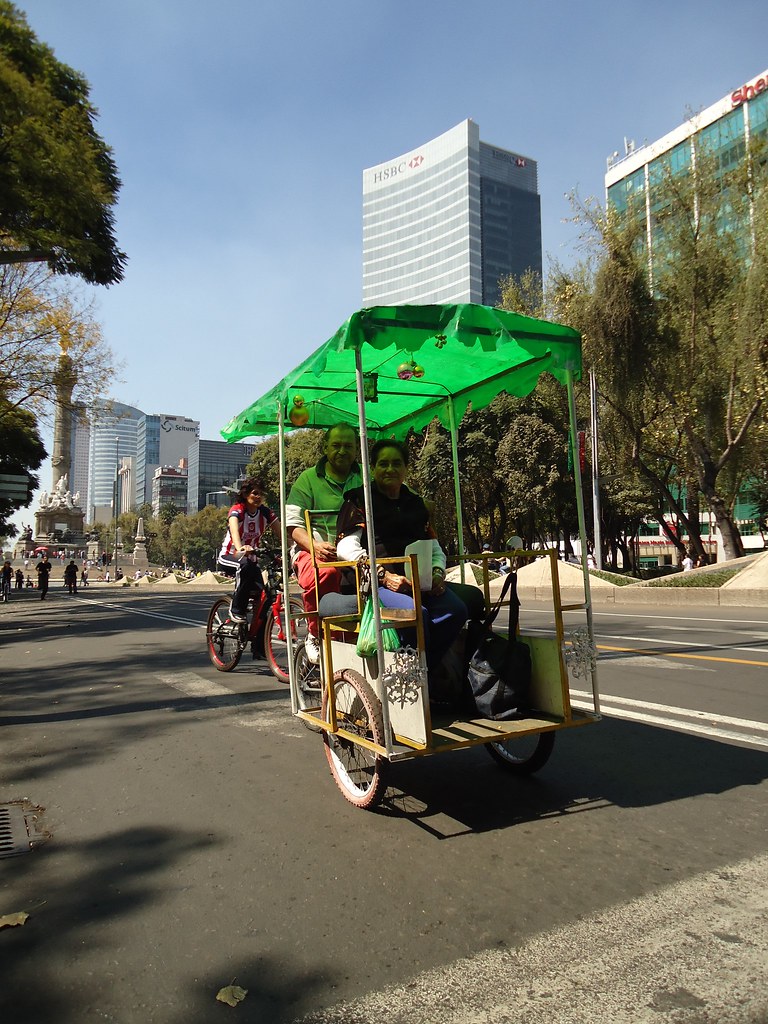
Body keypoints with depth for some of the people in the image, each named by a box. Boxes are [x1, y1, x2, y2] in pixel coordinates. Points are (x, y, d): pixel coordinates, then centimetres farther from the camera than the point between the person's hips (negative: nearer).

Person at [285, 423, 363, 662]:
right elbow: (293, 525, 0)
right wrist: (316, 546, -19)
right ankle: (315, 635, -12)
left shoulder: (365, 479, 16)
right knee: (325, 573, -37)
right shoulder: (308, 479, 8)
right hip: (313, 550, -2)